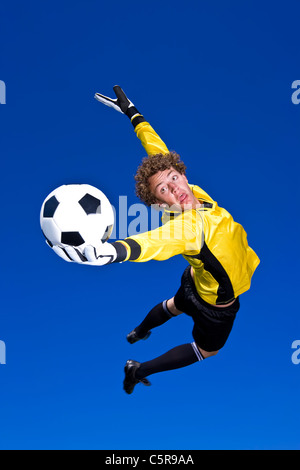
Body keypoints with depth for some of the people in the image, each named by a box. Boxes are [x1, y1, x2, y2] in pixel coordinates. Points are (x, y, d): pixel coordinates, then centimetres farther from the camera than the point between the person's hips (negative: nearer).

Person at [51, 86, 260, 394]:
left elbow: (159, 153, -12)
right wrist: (111, 251, -85)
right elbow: (150, 242, -64)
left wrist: (132, 112, -2)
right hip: (217, 303, -8)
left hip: (197, 284, 8)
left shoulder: (193, 193, -21)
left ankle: (137, 334, 64)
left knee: (174, 306, 37)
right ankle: (140, 371, 28)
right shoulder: (188, 226, -44)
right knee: (204, 351, 20)